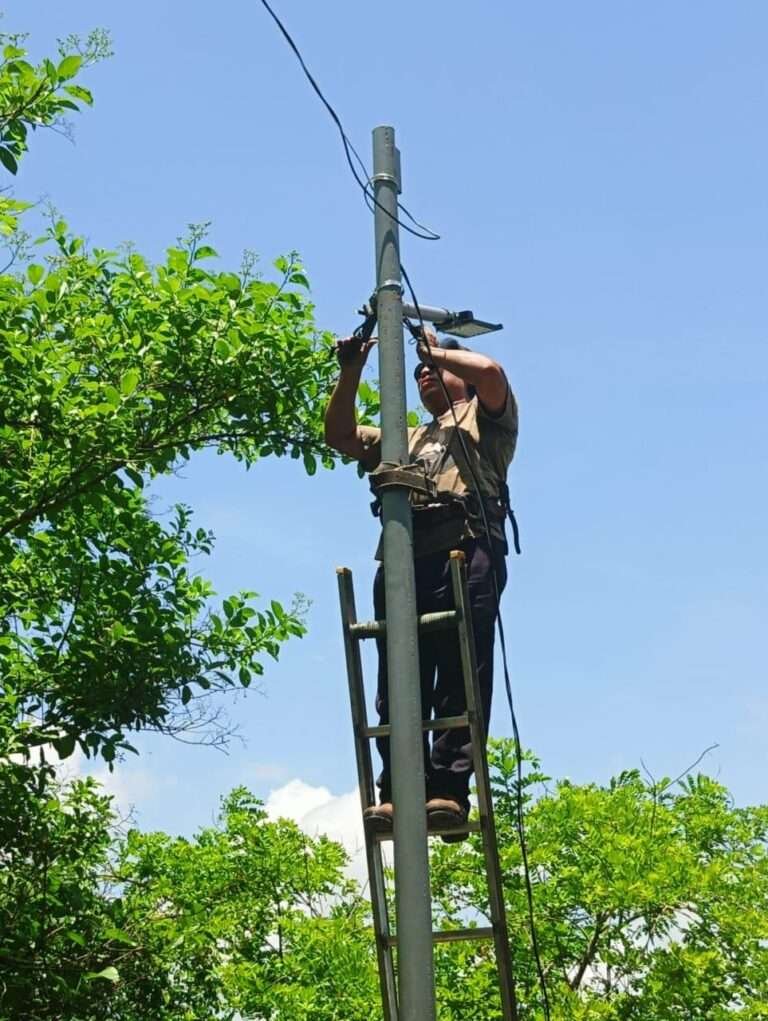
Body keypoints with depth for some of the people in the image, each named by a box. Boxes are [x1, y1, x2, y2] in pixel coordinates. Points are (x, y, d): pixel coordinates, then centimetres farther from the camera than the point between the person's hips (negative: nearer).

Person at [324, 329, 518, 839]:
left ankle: (449, 792, -22)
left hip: (466, 548, -5)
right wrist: (352, 371, 22)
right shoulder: (407, 439, 40)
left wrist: (437, 349, 18)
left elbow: (491, 370, 2)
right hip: (403, 557, 5)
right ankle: (397, 794, -14)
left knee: (460, 677, -15)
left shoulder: (485, 419, 24)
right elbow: (340, 436, 31)